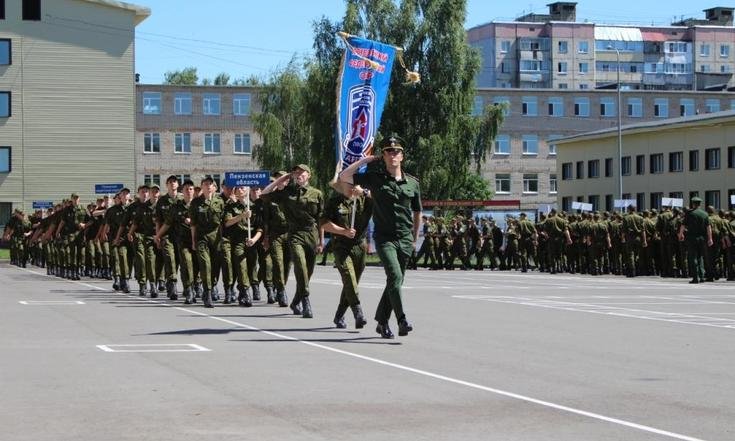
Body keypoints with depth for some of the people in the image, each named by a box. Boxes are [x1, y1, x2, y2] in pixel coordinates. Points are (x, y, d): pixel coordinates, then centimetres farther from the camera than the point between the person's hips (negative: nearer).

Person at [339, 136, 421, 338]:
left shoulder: (412, 183, 8)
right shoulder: (375, 178, 1)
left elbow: (417, 213, 20)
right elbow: (344, 177, -5)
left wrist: (415, 238, 22)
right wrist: (365, 160, -2)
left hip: (405, 239, 4)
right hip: (384, 237, -3)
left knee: (395, 281, 8)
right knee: (395, 276, -21)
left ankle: (382, 321, 22)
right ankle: (402, 320, -26)